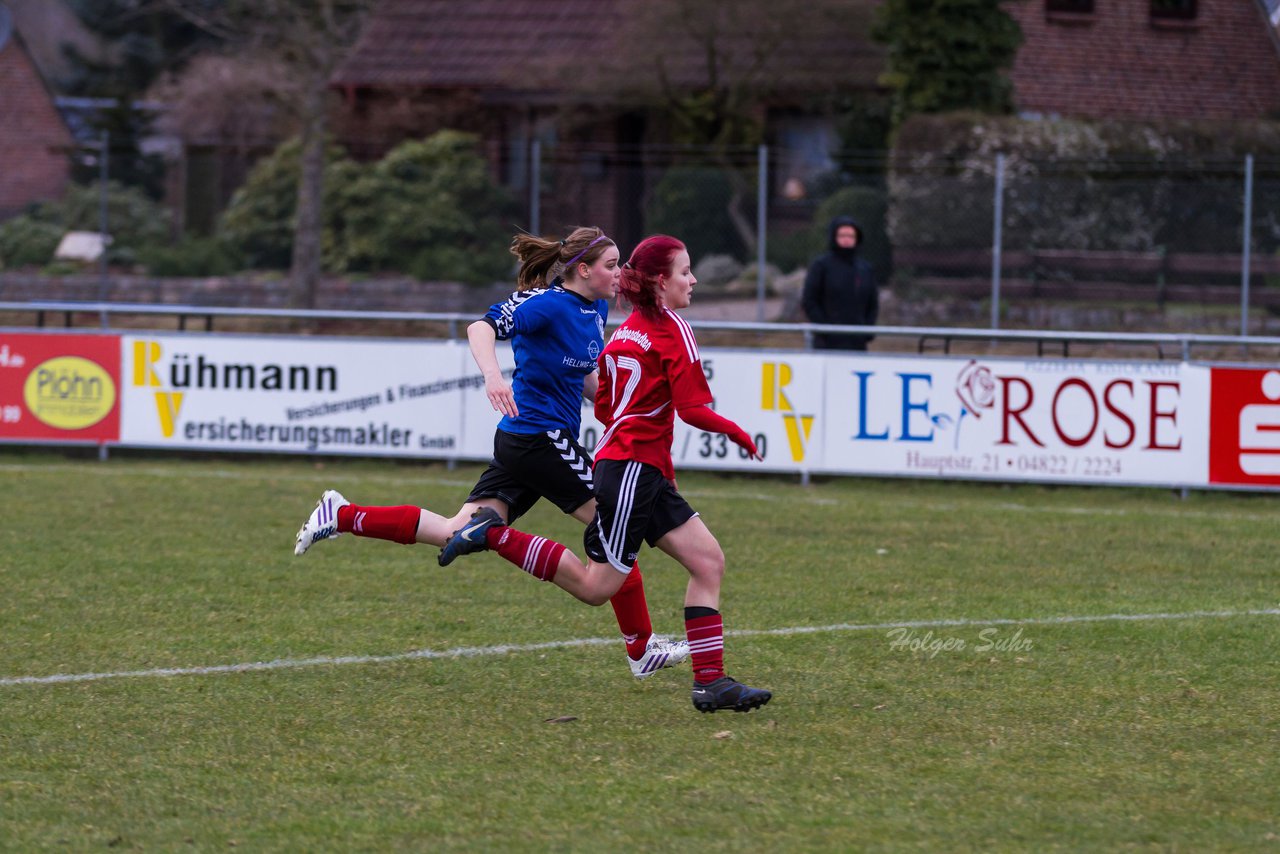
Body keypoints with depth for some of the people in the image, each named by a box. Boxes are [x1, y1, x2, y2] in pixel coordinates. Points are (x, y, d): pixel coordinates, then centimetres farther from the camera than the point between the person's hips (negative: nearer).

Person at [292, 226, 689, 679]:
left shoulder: (597, 309, 12)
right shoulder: (548, 305, -16)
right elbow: (482, 327, -27)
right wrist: (493, 375, -43)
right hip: (540, 435, -9)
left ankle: (342, 516, 4)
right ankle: (642, 649, 7)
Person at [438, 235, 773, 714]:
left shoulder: (625, 332, 16)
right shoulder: (674, 330, -9)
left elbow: (603, 408, 19)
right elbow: (693, 409, -16)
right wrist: (738, 434, -1)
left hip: (645, 475, 10)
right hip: (633, 470, -10)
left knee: (709, 562, 3)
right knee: (597, 586, -6)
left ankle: (710, 683, -3)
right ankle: (495, 536, -3)